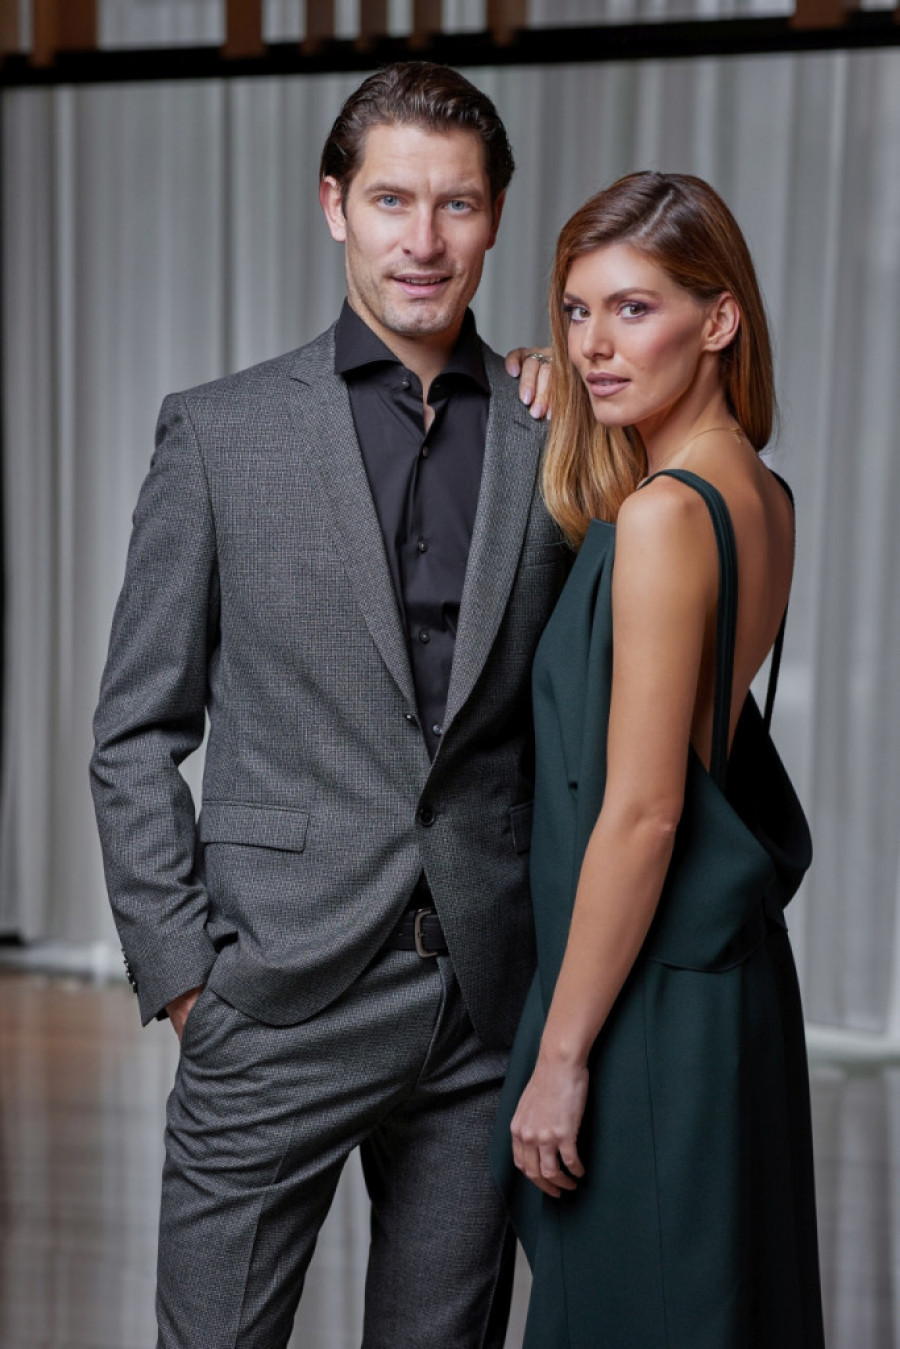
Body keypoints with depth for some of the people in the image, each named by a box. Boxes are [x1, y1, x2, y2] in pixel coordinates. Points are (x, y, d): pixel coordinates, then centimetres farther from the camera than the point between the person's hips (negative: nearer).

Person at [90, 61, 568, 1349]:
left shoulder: (557, 439, 5)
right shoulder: (220, 434, 0)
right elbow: (137, 735, 2)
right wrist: (182, 969, -4)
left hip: (492, 1003, 2)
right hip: (279, 1000, -2)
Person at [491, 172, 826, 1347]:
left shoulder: (665, 513, -19)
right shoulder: (763, 497, 8)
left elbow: (642, 811, -21)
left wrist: (562, 1054, -15)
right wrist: (547, 446, 15)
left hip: (654, 996, -9)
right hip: (733, 975, 9)